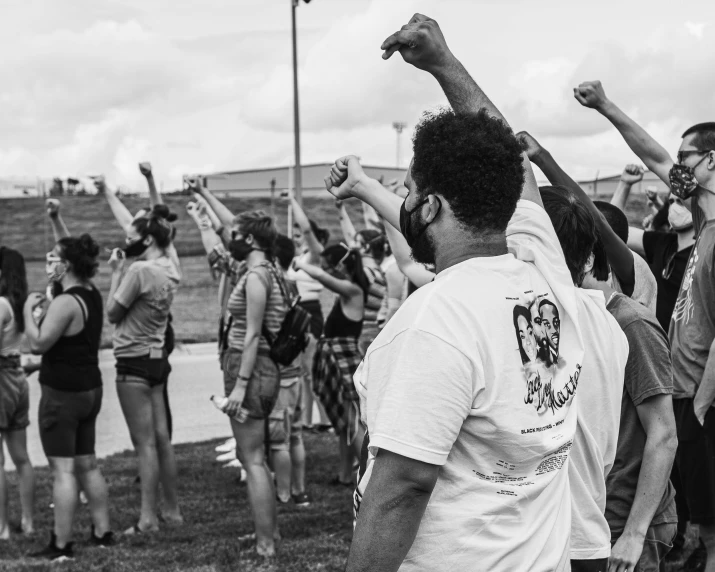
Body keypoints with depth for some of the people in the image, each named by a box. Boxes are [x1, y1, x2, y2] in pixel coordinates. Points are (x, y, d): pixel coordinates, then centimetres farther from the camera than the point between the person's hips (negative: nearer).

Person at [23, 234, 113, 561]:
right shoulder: (92, 294, 6)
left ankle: (61, 546, -4)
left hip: (62, 394, -9)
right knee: (87, 464, 17)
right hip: (89, 389, 9)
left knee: (63, 469, -6)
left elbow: (37, 344, -24)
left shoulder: (65, 302, -21)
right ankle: (102, 533, 23)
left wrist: (29, 309, -10)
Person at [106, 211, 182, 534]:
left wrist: (116, 271, -4)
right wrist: (124, 269, 7)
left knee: (144, 443, -5)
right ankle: (171, 510, 19)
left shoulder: (140, 270, -19)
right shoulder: (168, 269, 7)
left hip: (135, 362, -8)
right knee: (161, 438, 13)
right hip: (156, 358, 9)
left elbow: (113, 313, -11)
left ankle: (148, 518, -2)